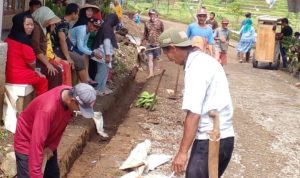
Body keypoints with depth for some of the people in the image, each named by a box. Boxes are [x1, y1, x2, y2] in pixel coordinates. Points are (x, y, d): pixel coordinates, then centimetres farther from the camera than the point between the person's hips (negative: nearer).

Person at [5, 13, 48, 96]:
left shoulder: (9, 38, 8)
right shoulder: (24, 39, -18)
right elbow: (32, 62, -13)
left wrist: (34, 71, 13)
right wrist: (34, 70, 10)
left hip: (8, 75, 8)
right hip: (20, 76, -8)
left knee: (37, 77, 29)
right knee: (43, 81, 16)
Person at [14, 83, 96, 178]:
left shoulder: (70, 94, -17)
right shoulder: (47, 109, -40)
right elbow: (37, 143, -39)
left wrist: (52, 146, -10)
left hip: (48, 139, 8)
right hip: (27, 140, -8)